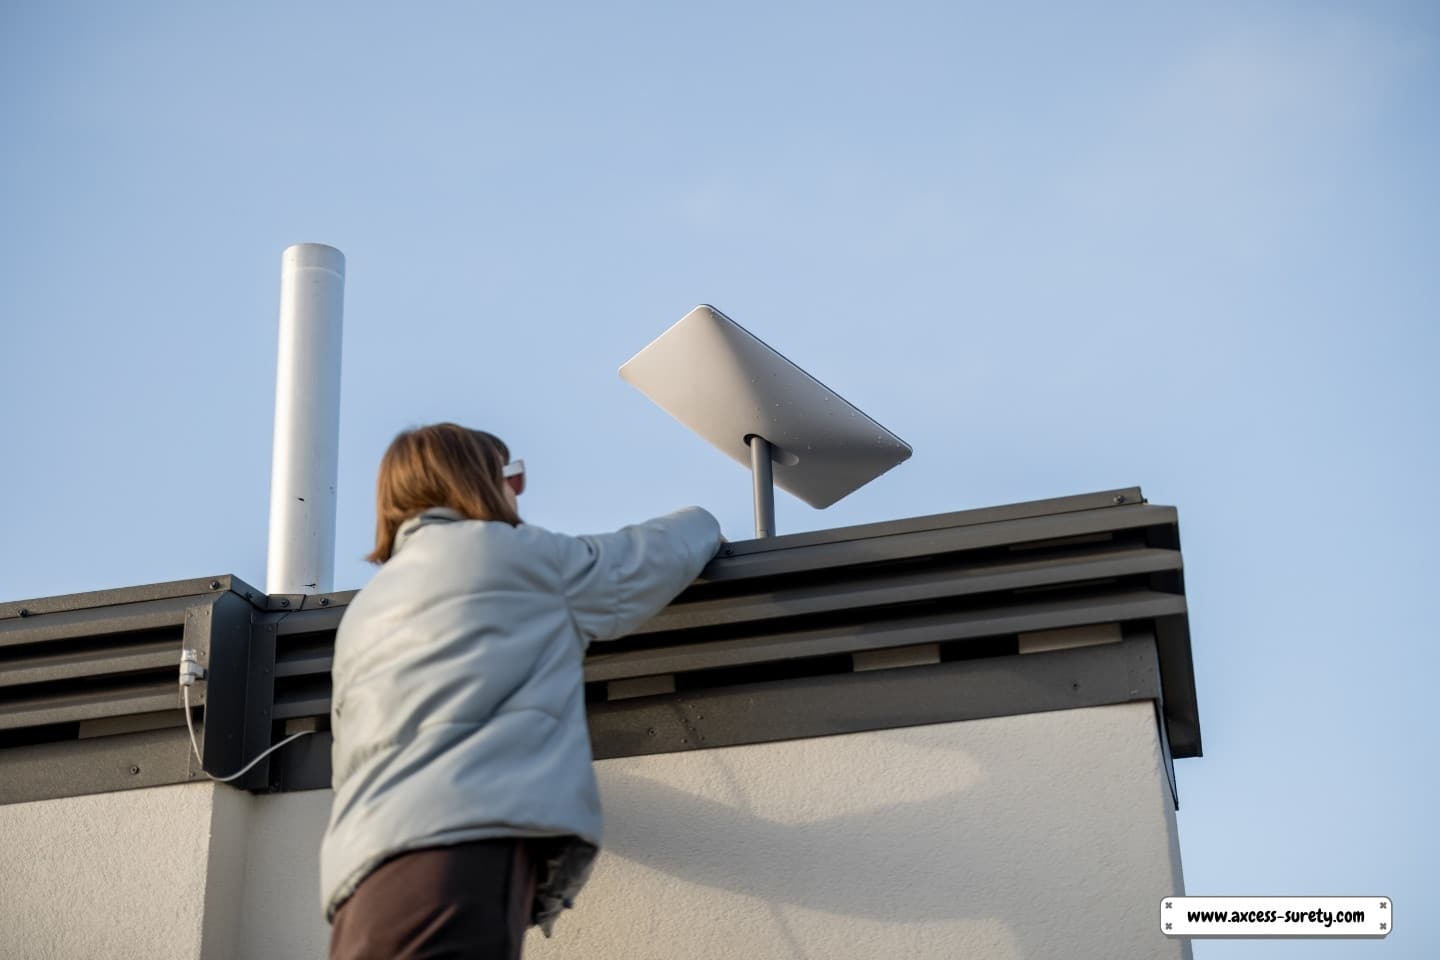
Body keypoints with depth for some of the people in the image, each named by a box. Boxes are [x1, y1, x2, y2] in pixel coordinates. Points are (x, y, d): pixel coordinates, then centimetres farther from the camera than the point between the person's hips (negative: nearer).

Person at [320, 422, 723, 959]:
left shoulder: (362, 614, 29)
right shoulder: (520, 556, 13)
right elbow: (645, 561, 27)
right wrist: (704, 524, 48)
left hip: (369, 868, 7)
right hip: (467, 850, -7)